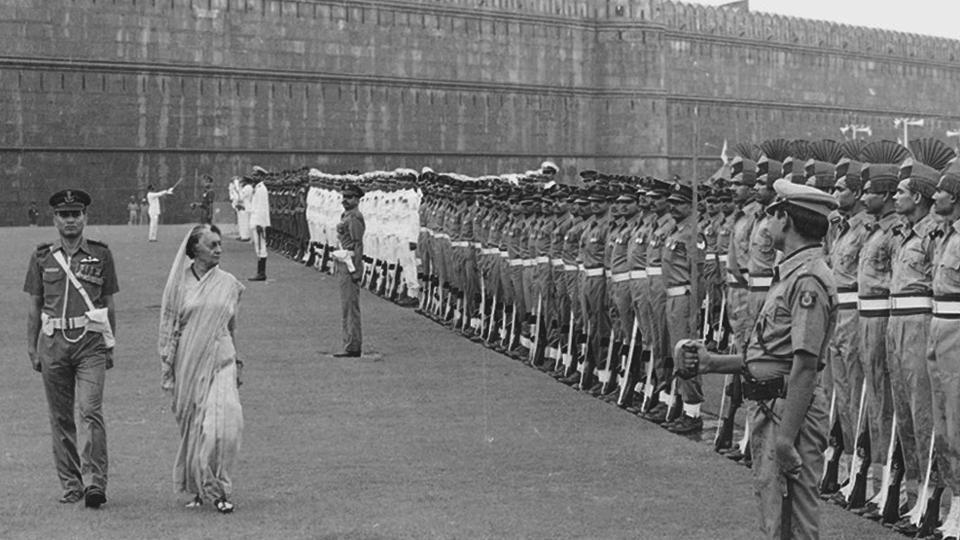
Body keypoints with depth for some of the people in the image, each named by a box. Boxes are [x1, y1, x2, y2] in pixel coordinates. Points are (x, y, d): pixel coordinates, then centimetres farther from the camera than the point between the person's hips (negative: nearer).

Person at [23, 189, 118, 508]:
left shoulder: (100, 254, 6)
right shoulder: (42, 257, 9)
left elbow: (109, 304, 11)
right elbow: (34, 307, 13)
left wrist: (110, 346, 9)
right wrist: (32, 348, 9)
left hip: (90, 341, -2)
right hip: (53, 342, 2)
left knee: (91, 411, -14)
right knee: (60, 418, 5)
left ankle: (95, 484, -16)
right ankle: (71, 485, 13)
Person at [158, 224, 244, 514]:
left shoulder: (229, 284, 7)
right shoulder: (179, 283, 1)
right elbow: (168, 328, 4)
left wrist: (237, 363, 17)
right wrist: (166, 370, 0)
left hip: (220, 363, 1)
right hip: (188, 365, -1)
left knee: (222, 426, -14)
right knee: (192, 428, 5)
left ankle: (216, 489, -3)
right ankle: (197, 489, 19)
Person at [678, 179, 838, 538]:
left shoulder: (808, 280, -17)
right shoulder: (792, 273, 16)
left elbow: (806, 364, -23)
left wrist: (786, 437, -26)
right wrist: (710, 362, 16)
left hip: (791, 410, -10)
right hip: (769, 408, 10)